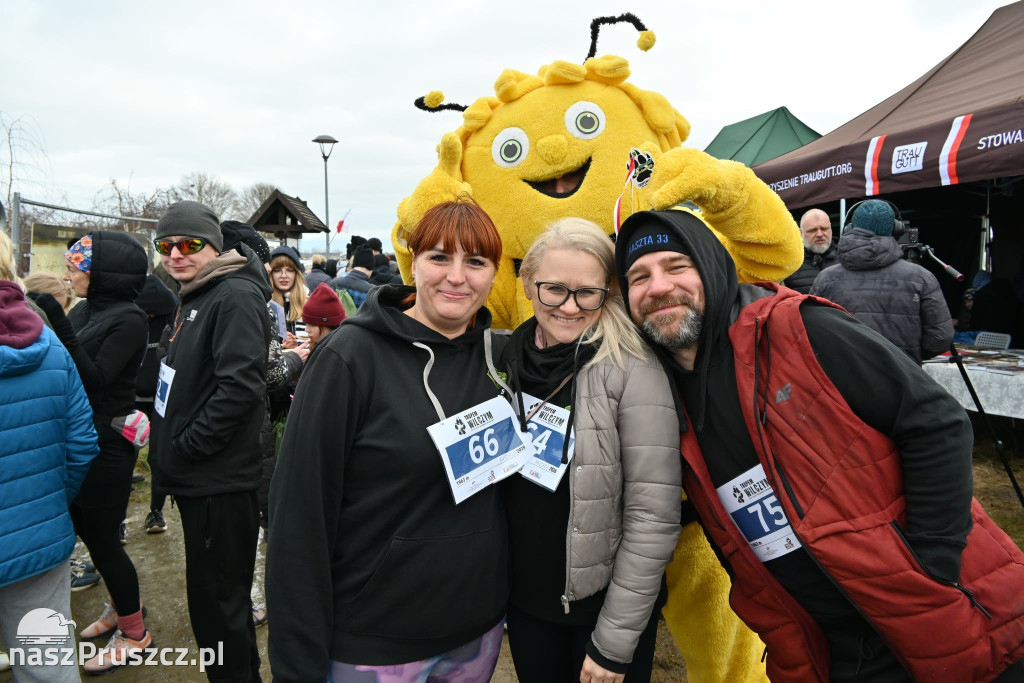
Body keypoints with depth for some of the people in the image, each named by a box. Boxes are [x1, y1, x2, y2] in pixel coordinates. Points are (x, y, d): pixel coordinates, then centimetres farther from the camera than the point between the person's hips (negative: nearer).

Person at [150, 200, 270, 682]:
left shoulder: (235, 295, -16)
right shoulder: (193, 297, 14)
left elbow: (240, 385, -25)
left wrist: (185, 446, -17)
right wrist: (168, 437, 12)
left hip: (221, 481, -10)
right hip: (196, 478, 10)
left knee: (218, 600, 3)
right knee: (210, 594, 22)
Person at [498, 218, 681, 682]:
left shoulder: (632, 371, -18)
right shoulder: (506, 359, -4)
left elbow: (654, 518, -18)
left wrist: (614, 641, -14)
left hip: (607, 604, -4)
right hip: (525, 600, 4)